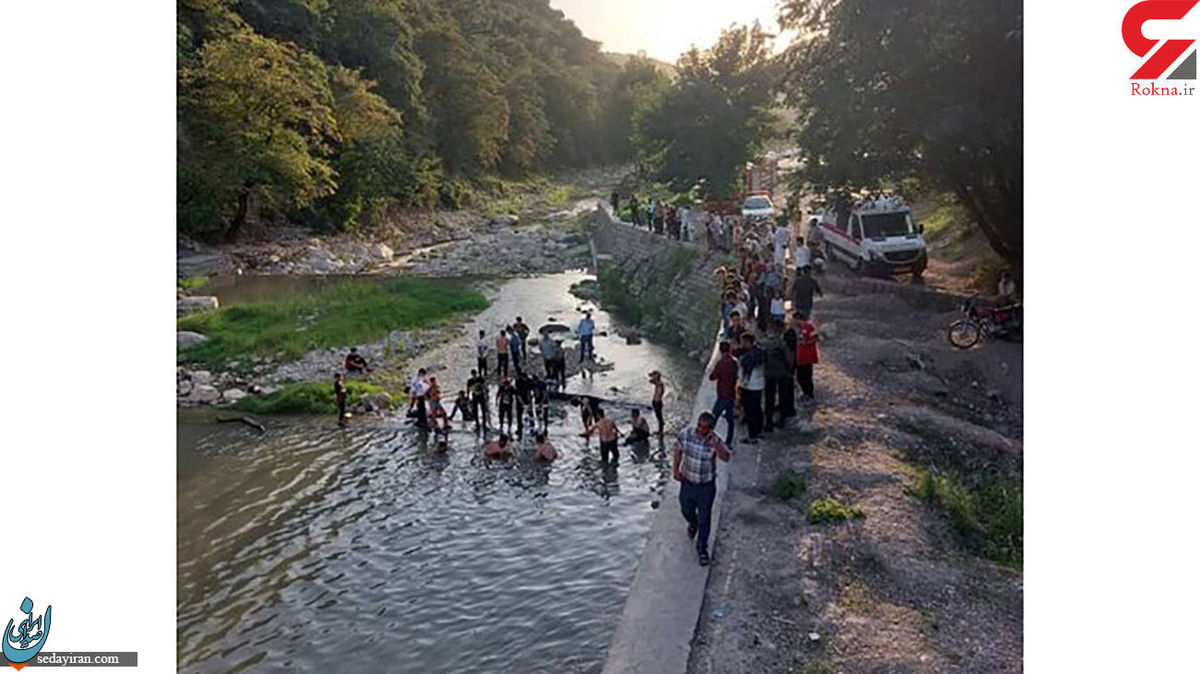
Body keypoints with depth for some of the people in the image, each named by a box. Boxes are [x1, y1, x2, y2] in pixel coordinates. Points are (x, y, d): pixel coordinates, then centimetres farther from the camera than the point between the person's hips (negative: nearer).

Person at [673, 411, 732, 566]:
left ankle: (702, 549, 27)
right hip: (687, 483, 3)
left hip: (706, 487, -3)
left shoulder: (714, 441, -20)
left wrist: (715, 444, -52)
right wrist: (676, 469, -4)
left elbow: (726, 457, -37)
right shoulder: (687, 435, -12)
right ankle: (693, 524, 61)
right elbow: (678, 450, 5)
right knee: (687, 511, 25)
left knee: (704, 519, 7)